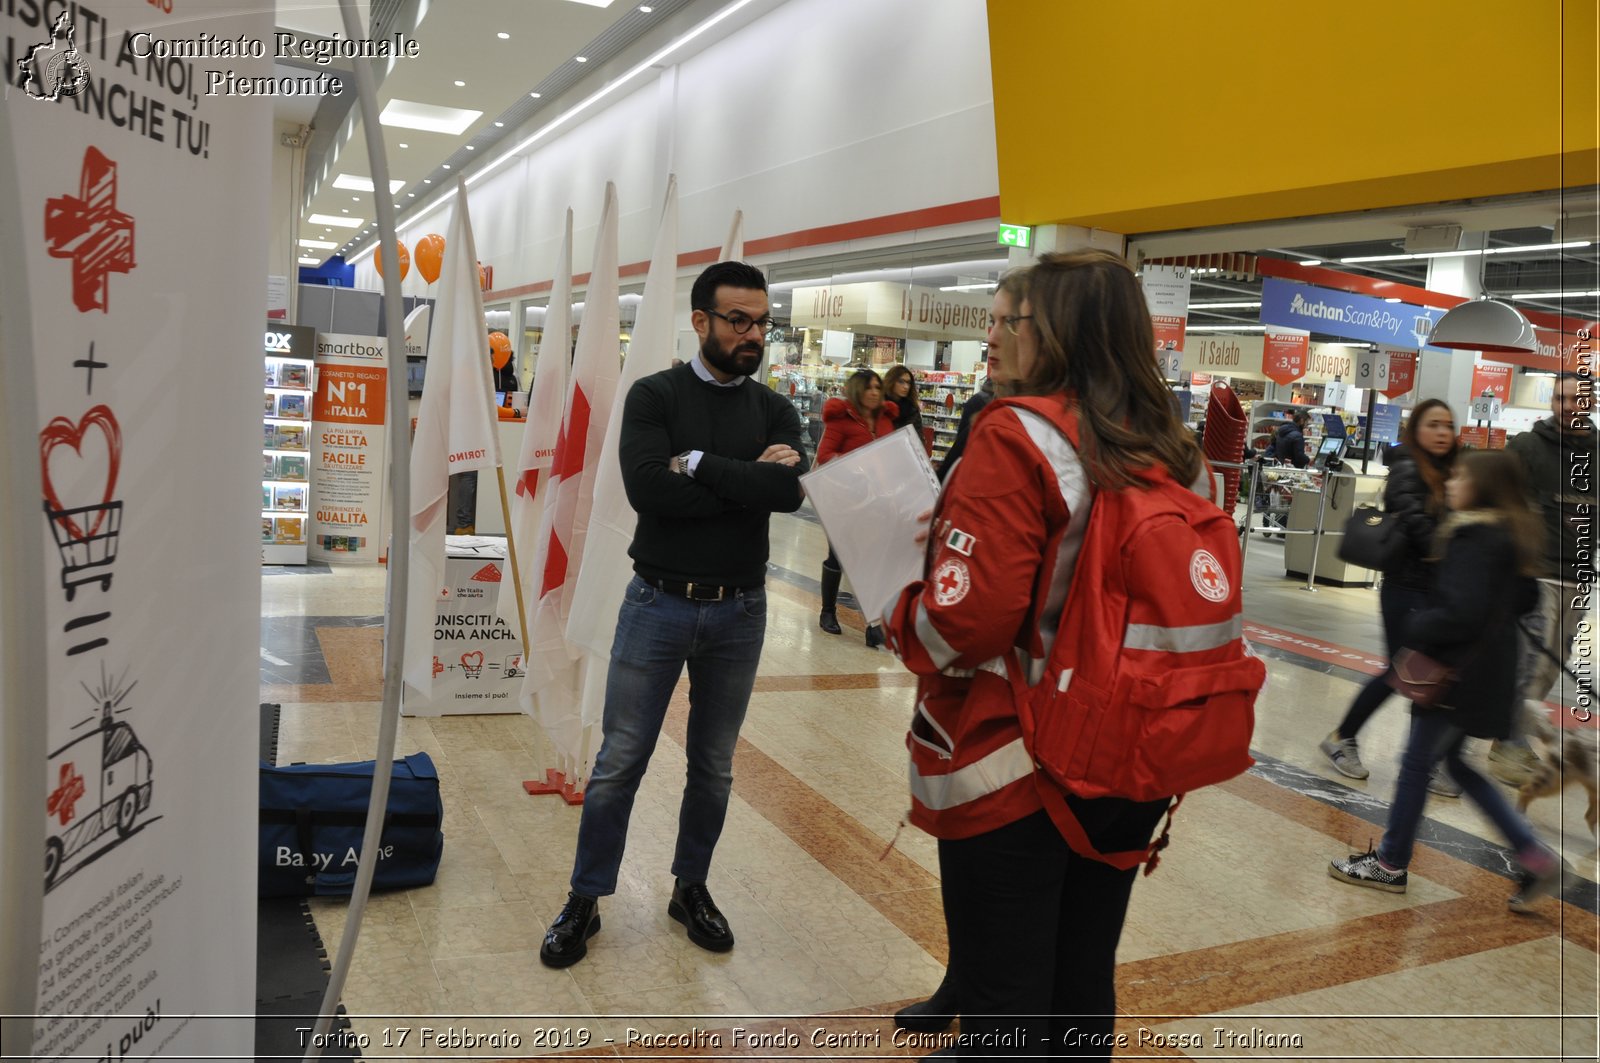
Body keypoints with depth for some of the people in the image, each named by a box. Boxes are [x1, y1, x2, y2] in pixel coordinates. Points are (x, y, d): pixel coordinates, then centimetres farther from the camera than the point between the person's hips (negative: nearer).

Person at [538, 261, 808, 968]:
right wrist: (747, 480, -17)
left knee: (714, 766, 15)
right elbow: (647, 487, -22)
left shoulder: (773, 410, 3)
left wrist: (700, 464, -18)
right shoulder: (655, 395, -5)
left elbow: (791, 490, -17)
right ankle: (585, 901, 21)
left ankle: (691, 888, 34)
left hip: (738, 611, 3)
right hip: (659, 604, -2)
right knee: (619, 763, 4)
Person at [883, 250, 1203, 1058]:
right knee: (1083, 993, 21)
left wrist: (898, 612, -2)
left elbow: (966, 625, -24)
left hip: (1011, 775, -7)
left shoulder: (1017, 439, -17)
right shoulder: (1174, 453, 4)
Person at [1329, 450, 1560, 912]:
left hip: (1462, 674, -10)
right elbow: (1526, 597, 20)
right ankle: (1535, 858, 18)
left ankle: (1390, 865, 14)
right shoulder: (1510, 535, 9)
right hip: (1488, 665, 10)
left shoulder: (1476, 539, -20)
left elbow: (1461, 612, -26)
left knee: (1417, 762, 2)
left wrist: (1416, 629, -13)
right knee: (1452, 759, 19)